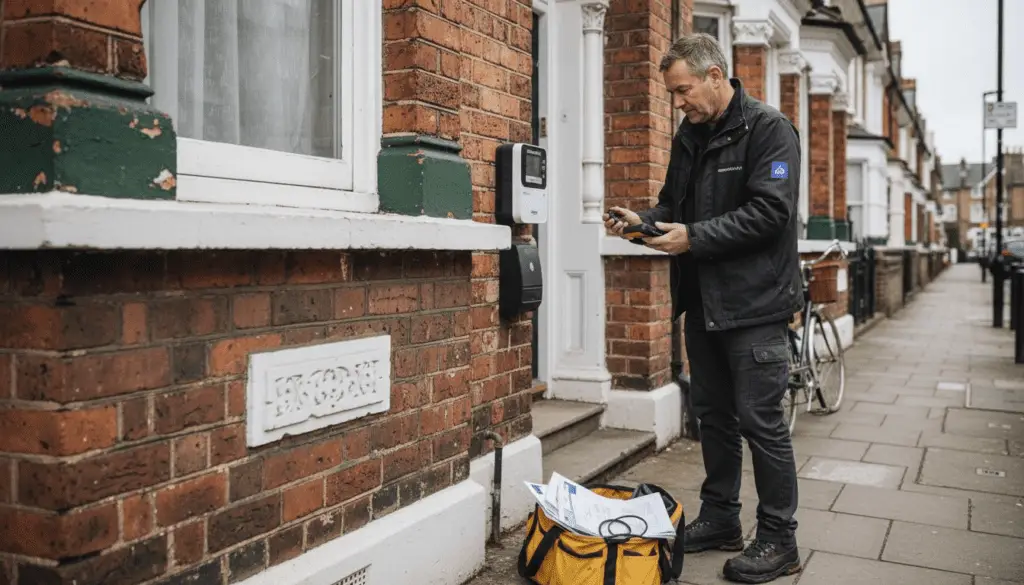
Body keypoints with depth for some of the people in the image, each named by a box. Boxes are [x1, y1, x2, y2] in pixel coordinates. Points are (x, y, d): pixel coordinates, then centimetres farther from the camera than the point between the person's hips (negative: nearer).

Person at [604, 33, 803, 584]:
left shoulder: (768, 129, -10)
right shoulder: (689, 135, 13)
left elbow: (770, 211, -19)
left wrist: (693, 237, -21)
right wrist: (643, 220, -1)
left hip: (753, 304, -7)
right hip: (702, 300, 8)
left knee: (760, 421, -2)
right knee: (713, 415, 15)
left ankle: (778, 540, 12)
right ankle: (720, 518, 29)